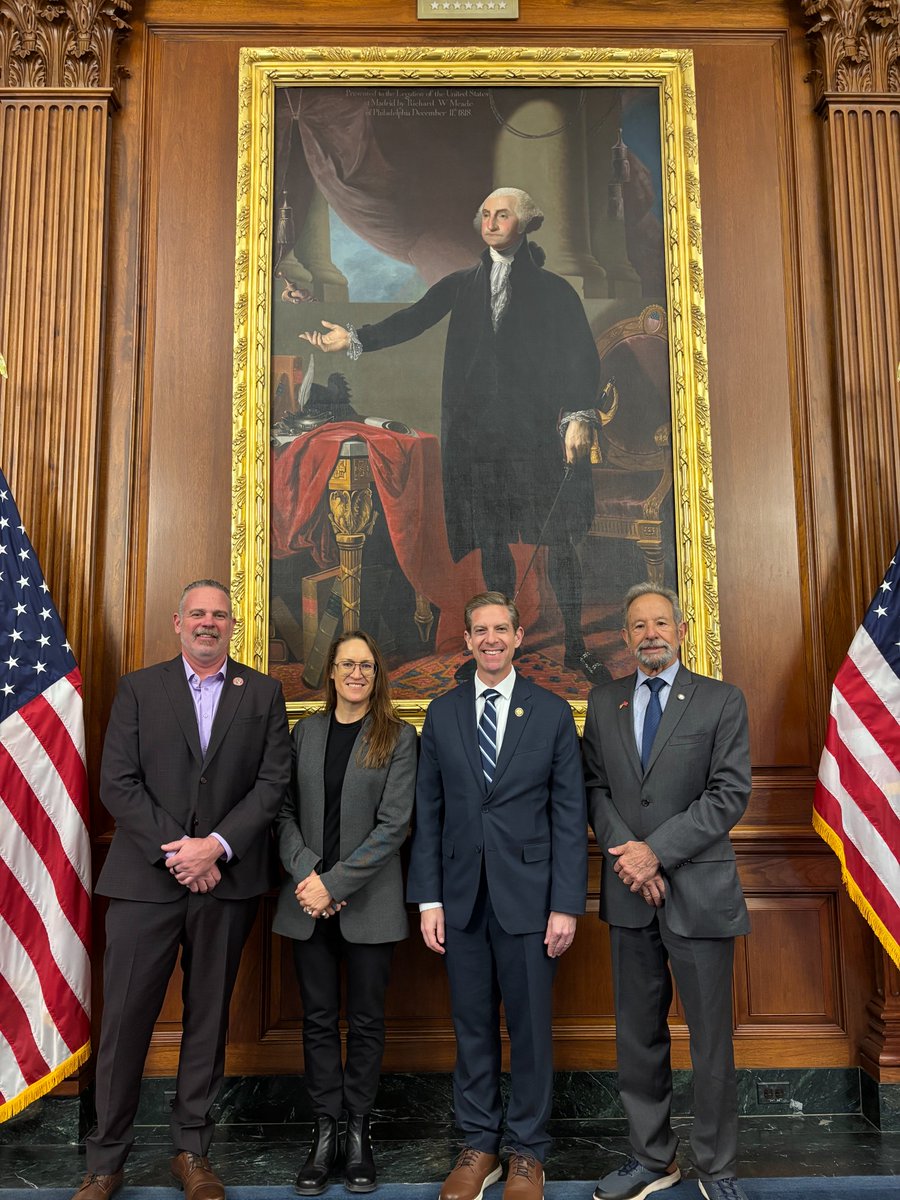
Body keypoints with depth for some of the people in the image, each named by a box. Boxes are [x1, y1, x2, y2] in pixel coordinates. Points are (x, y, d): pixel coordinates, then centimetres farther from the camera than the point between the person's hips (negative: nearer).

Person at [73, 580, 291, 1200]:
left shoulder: (264, 693, 6)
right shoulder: (139, 688, 5)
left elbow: (274, 781, -1)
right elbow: (118, 783, -3)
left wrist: (216, 845, -12)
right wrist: (176, 852, -11)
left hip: (227, 880, 1)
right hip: (145, 878, 0)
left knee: (209, 1017, 12)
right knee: (125, 1019, 4)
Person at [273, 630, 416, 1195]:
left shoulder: (398, 738, -4)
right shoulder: (306, 732, 6)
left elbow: (393, 825, -10)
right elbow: (285, 811, 5)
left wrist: (334, 883, -14)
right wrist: (306, 873, -10)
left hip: (368, 900, -2)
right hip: (308, 900, 2)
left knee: (367, 1021, 9)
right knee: (319, 1019, 10)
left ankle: (359, 1131, 24)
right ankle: (325, 1132, 24)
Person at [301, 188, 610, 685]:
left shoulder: (552, 289, 7)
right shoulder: (461, 285, 15)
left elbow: (583, 356, 0)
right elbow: (412, 320, 5)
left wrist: (580, 416, -13)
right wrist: (355, 338, -7)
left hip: (538, 430, -2)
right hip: (475, 431, 3)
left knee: (558, 540, -4)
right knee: (490, 540, 6)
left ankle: (575, 645, 7)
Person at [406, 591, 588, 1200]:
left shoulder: (552, 712, -1)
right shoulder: (442, 713, 5)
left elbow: (570, 814, -2)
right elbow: (428, 811, 5)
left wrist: (567, 904, -7)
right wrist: (429, 899, 0)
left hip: (528, 893, -2)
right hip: (462, 894, 2)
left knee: (530, 1028, 8)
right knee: (472, 1027, 12)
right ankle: (479, 1145, 30)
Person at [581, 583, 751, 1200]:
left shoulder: (722, 700, -2)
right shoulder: (604, 703, 8)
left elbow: (730, 794, -9)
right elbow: (596, 787, 5)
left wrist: (657, 851, -15)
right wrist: (626, 853, -10)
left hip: (698, 890, -3)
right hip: (630, 893, 3)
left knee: (712, 1039, 8)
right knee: (638, 1034, 13)